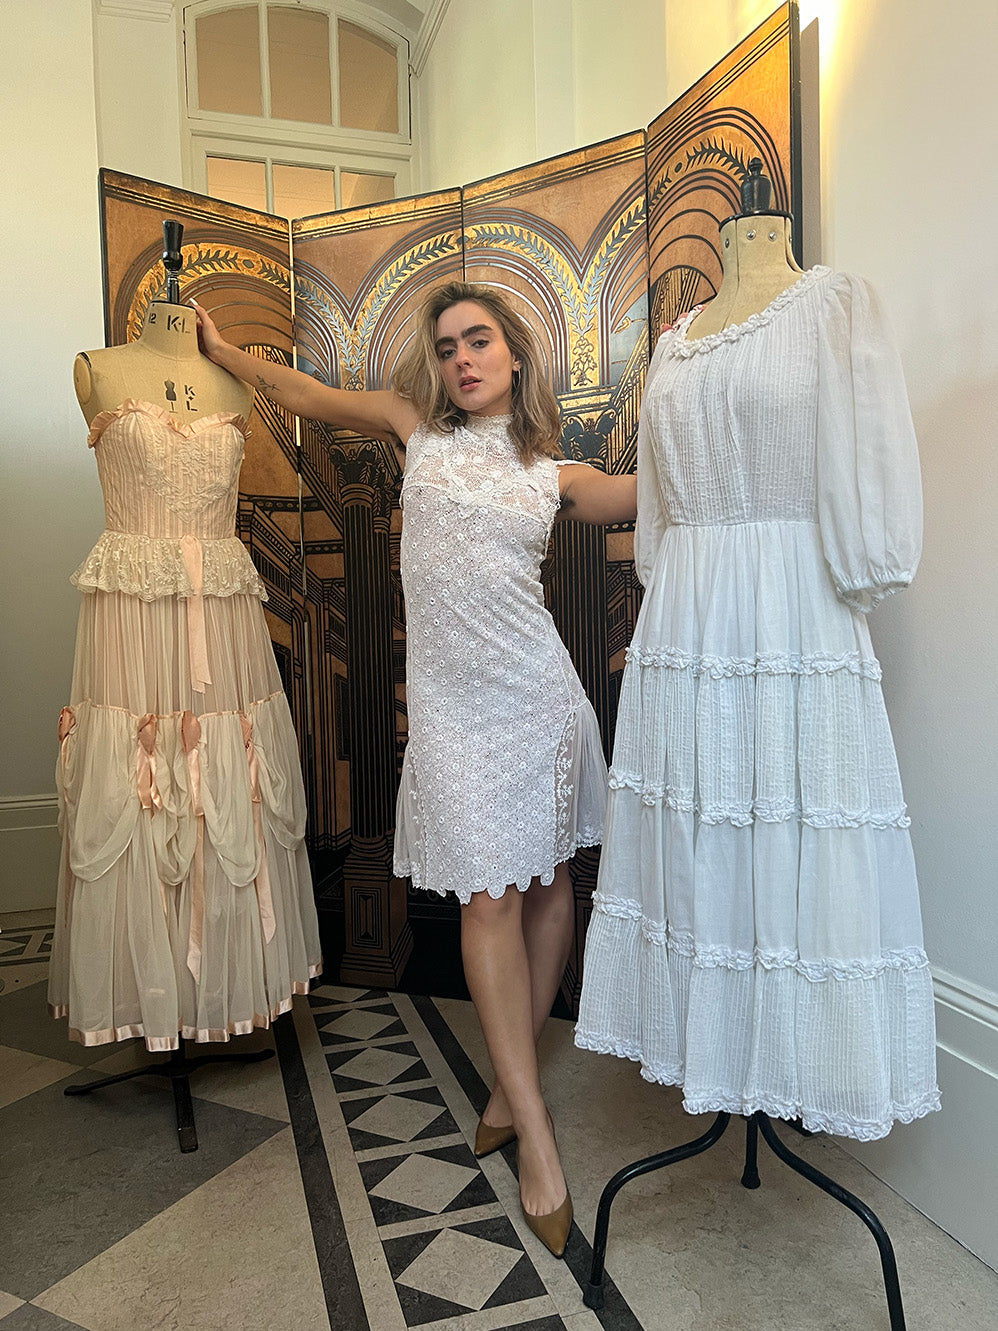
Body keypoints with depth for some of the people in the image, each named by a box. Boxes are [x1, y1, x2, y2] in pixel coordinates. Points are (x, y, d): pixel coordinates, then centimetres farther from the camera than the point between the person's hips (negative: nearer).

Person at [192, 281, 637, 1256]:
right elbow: (310, 397, 21)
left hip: (535, 690, 2)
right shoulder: (417, 429, 10)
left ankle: (514, 1084, 25)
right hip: (448, 700, -1)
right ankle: (535, 1134, 4)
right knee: (488, 895, -4)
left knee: (547, 883, 7)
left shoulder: (556, 475, 8)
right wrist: (220, 349, 29)